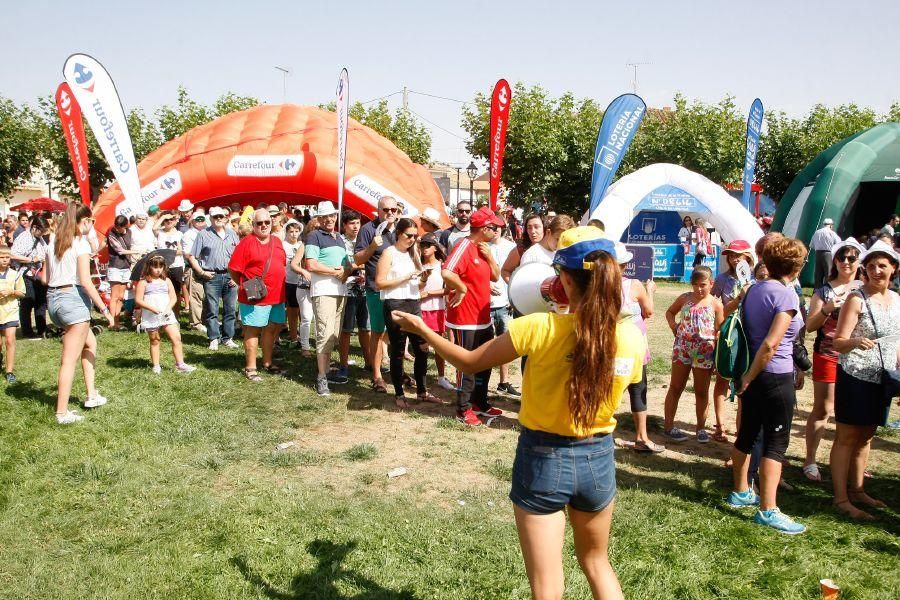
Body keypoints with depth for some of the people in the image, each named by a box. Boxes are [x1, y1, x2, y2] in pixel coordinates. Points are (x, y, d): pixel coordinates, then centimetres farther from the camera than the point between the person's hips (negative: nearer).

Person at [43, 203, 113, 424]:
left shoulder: (53, 241, 11)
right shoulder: (80, 243, -9)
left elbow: (46, 277, 11)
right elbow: (85, 281, -15)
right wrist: (104, 309, -12)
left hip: (53, 298, 8)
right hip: (73, 299, -8)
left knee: (90, 342, 23)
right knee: (70, 359, -2)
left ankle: (92, 396, 24)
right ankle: (62, 413, 1)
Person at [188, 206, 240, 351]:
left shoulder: (232, 235, 12)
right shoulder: (203, 234, 3)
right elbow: (192, 257, 2)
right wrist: (201, 272, -7)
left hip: (230, 276, 3)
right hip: (212, 276, -3)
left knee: (230, 309, 6)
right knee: (212, 310, 0)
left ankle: (228, 338, 15)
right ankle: (214, 339, 7)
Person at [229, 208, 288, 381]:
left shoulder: (277, 242, 12)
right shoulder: (246, 242, -8)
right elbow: (233, 269, -8)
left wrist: (280, 286, 14)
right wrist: (246, 287, -4)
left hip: (277, 296, 7)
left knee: (272, 328, 15)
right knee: (253, 330, 0)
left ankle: (267, 363, 29)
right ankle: (250, 368, 8)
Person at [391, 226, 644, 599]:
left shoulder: (539, 328, -21)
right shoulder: (632, 337, -11)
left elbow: (469, 363, -9)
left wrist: (420, 328, 6)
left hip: (543, 459, -3)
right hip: (599, 458, 3)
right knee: (596, 562, 29)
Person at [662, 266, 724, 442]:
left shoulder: (716, 304, -3)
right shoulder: (684, 298, 2)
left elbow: (719, 331, -3)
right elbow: (670, 312, 19)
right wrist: (673, 325, 0)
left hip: (704, 353, -1)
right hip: (682, 349, 1)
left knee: (702, 391, 10)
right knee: (675, 388, 8)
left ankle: (701, 428, 23)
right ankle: (668, 426, 15)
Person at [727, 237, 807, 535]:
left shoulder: (755, 288, 6)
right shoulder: (787, 295, -16)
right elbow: (770, 344, -22)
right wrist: (750, 377, -13)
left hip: (752, 372, 8)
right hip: (775, 376, -8)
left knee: (747, 433, 17)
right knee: (776, 442, -1)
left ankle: (741, 492, 31)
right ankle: (768, 510, 0)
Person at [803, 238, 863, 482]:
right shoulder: (824, 291, 1)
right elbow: (810, 326, -1)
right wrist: (826, 310, -17)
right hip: (827, 356, -2)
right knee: (822, 409, 2)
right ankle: (810, 461, 10)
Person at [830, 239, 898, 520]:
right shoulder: (857, 299, -11)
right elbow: (839, 342, -15)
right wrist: (856, 342, -36)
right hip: (855, 378, -6)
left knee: (865, 436, 15)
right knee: (847, 437, -1)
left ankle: (856, 490, 27)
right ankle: (841, 498, 3)